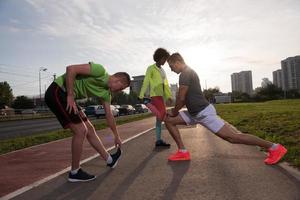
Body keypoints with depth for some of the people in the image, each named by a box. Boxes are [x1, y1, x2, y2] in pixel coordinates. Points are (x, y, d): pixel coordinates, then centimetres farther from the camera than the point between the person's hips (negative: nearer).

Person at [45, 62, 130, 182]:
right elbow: (70, 69, -24)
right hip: (57, 92, -9)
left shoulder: (106, 93, 8)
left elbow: (109, 115, 17)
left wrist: (116, 136, 23)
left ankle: (110, 160, 25)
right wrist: (70, 95, -22)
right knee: (81, 131, -11)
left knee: (90, 130, 11)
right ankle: (75, 173, 5)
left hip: (66, 96, 9)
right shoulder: (100, 70, -17)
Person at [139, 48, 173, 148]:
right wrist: (141, 96, -18)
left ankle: (158, 140, 10)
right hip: (155, 95, -7)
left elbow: (166, 84, 18)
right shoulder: (151, 68, -3)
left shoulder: (162, 70, 20)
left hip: (161, 95, 7)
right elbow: (145, 82, -11)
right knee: (162, 114, -20)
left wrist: (169, 96, 9)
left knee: (160, 117, 6)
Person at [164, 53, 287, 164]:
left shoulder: (186, 74, -14)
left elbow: (181, 98, -17)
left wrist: (174, 111, 0)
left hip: (204, 112, -11)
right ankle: (183, 152, 9)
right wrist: (175, 110, 17)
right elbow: (185, 98, 23)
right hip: (195, 113, 11)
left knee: (232, 137, -9)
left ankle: (274, 148, 3)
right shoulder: (187, 73, 18)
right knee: (169, 120, 10)